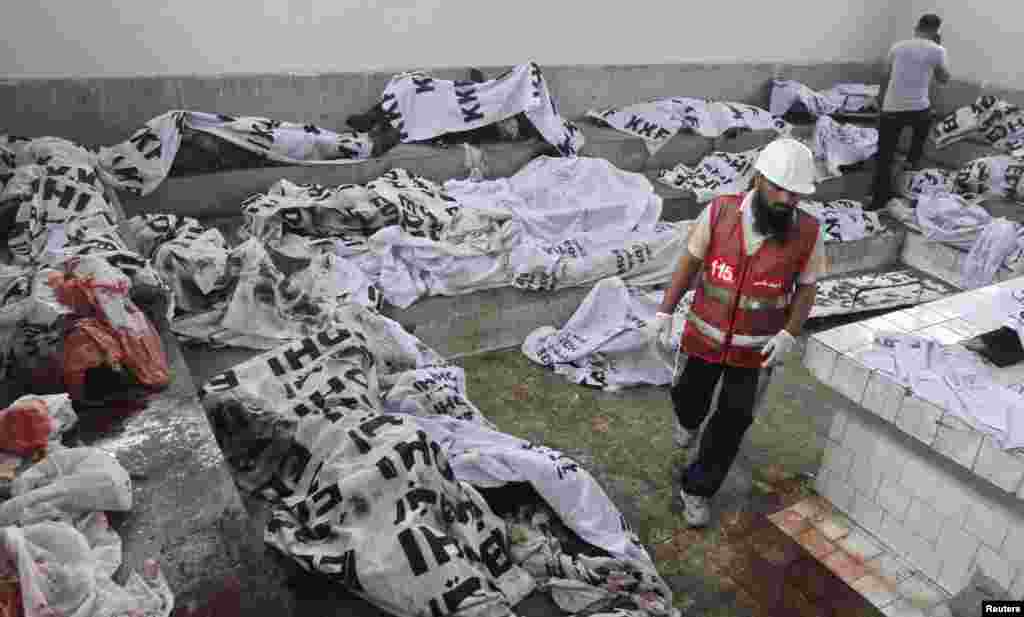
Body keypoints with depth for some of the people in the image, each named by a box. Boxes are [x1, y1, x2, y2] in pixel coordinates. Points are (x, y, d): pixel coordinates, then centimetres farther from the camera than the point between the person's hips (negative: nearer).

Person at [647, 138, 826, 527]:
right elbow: (689, 263, -4)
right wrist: (664, 313, -5)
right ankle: (690, 420, 60)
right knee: (689, 397, 21)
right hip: (705, 336, 1)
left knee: (731, 425, 6)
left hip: (757, 348, 0)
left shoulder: (807, 233, -15)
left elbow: (806, 290, -3)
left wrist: (789, 335, -19)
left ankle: (696, 490, 28)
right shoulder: (719, 212, -16)